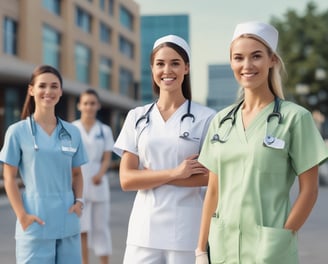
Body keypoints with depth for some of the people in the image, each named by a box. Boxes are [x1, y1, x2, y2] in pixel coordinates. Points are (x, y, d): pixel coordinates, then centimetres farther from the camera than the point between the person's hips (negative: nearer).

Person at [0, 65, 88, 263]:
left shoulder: (72, 133, 8)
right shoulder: (18, 132, -1)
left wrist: (79, 200, -1)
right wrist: (22, 215, -10)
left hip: (68, 223, 4)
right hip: (36, 224, -3)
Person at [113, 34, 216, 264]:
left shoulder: (206, 118, -1)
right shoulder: (137, 117, 7)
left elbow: (211, 176, -8)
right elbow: (126, 180, 1)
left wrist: (149, 175, -9)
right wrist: (174, 173, -13)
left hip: (187, 231, -2)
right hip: (144, 230, 3)